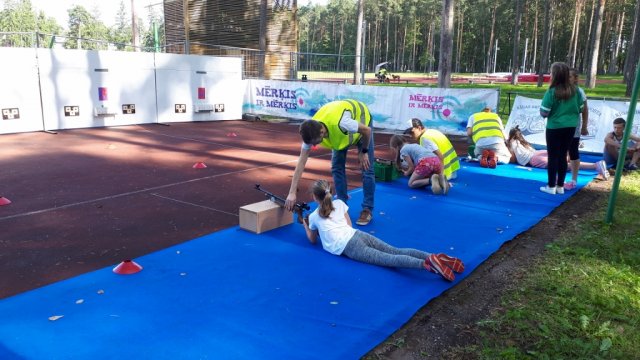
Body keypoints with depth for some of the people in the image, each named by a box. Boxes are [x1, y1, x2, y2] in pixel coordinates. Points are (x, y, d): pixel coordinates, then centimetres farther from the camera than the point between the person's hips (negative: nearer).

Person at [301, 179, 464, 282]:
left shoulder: (313, 216, 16)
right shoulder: (339, 203, 27)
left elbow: (313, 240, 30)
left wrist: (305, 226, 48)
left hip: (348, 247, -5)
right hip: (358, 234, 5)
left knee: (389, 259, -24)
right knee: (395, 251, -7)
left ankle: (426, 263, -49)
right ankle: (434, 257, -31)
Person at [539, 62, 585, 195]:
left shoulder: (551, 92, -17)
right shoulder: (575, 90, -1)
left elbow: (544, 113, -15)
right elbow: (581, 109, 8)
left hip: (555, 128, -5)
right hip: (570, 127, 5)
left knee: (553, 156, 5)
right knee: (563, 156, 13)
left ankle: (551, 186, 10)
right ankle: (560, 186, 18)